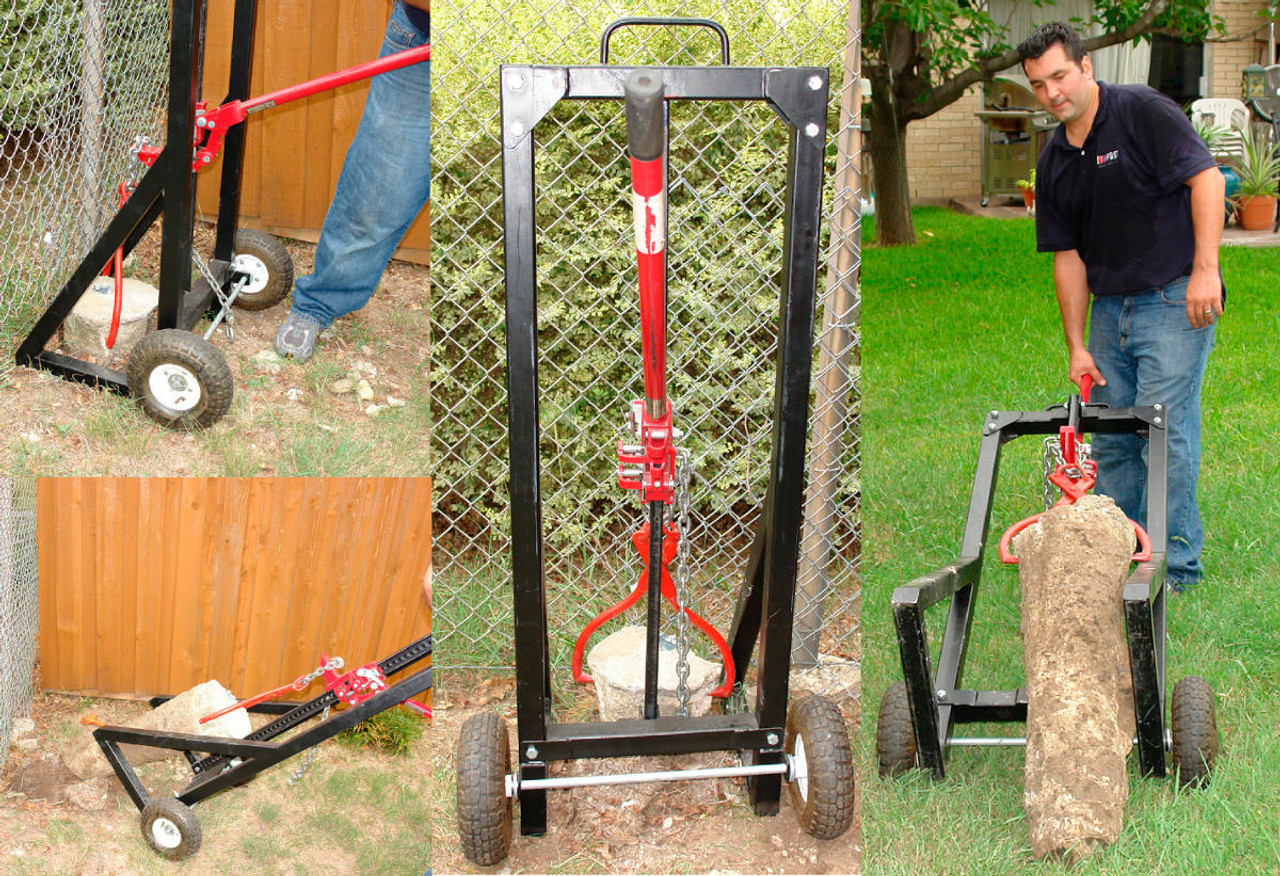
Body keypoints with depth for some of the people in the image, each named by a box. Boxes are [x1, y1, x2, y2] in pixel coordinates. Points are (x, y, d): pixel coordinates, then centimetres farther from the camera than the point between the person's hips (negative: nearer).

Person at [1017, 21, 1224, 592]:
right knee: (1110, 435, 10)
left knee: (1165, 429, -8)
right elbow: (1068, 257, 9)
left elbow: (1206, 177, -15)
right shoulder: (1053, 163, 9)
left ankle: (1176, 563, 2)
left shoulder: (1144, 112, -9)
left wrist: (1204, 269, -21)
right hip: (1108, 306, 7)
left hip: (1175, 298, -7)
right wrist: (1076, 345, 6)